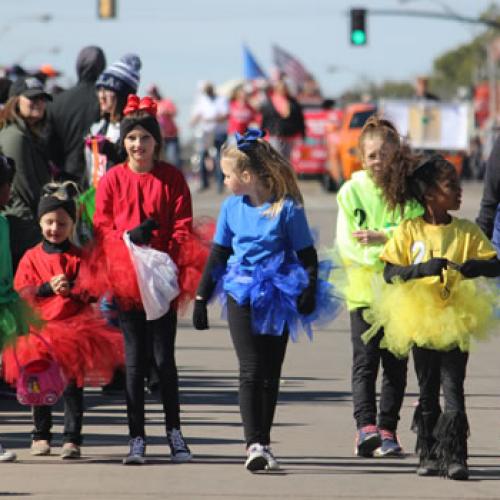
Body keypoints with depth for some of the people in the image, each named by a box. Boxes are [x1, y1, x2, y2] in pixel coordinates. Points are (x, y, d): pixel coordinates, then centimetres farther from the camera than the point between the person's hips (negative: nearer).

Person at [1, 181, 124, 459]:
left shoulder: (79, 257, 4)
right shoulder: (31, 258, 6)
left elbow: (92, 291, -2)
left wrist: (72, 289, -22)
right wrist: (47, 288, -16)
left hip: (75, 329, -1)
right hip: (39, 329, 1)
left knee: (73, 385, -3)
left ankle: (73, 438, 1)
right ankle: (41, 435, 19)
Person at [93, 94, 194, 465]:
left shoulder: (172, 178, 3)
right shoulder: (113, 180, 5)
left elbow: (183, 226, -1)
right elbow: (101, 227, 3)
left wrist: (169, 262, -15)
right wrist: (128, 237, -17)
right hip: (125, 280, 1)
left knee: (164, 357, 0)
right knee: (135, 359, 3)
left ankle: (174, 431, 14)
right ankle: (137, 438, 8)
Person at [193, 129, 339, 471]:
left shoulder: (287, 208, -8)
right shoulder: (232, 207, 3)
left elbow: (307, 255, -3)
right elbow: (218, 255, 11)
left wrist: (310, 291, -15)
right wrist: (201, 298, 11)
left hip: (278, 298, -1)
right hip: (242, 297, 2)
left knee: (270, 373, 6)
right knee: (251, 371, -10)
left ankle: (263, 443, 15)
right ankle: (254, 444, -15)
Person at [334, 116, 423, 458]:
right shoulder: (352, 190, 4)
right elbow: (346, 241, -1)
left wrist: (381, 237, -18)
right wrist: (385, 255, -13)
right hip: (363, 288, -1)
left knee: (395, 362, 3)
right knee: (365, 360, -11)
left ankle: (387, 430, 9)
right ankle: (366, 425, -20)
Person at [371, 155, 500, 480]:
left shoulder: (467, 231, 4)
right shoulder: (410, 230, 0)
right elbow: (389, 272, -6)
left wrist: (472, 266, -18)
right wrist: (422, 269, -22)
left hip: (456, 321, 0)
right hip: (420, 320, 0)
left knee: (453, 388, -9)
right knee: (427, 392, 9)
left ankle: (455, 456, -9)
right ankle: (428, 455, 18)